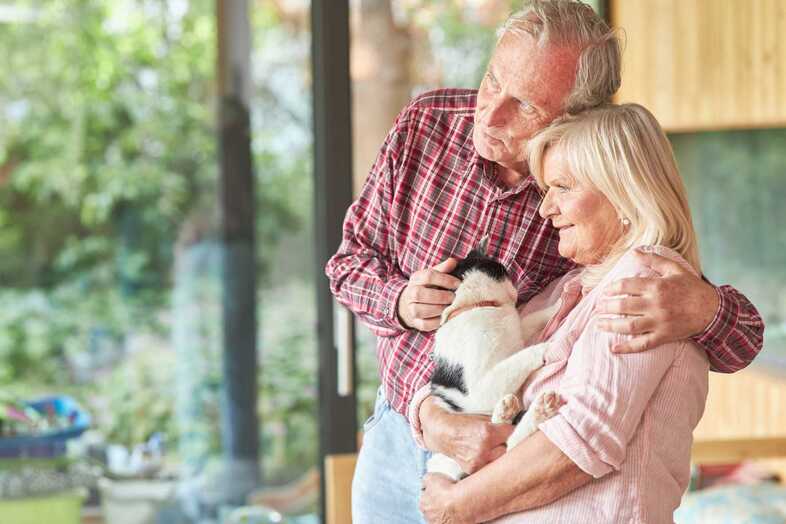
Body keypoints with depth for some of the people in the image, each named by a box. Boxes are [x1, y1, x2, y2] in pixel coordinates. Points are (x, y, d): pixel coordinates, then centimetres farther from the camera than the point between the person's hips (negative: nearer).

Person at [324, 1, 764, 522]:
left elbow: (742, 342, -15)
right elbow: (352, 256, 3)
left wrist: (703, 310, -39)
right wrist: (398, 300, -19)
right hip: (394, 438, 3)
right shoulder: (425, 124, -11)